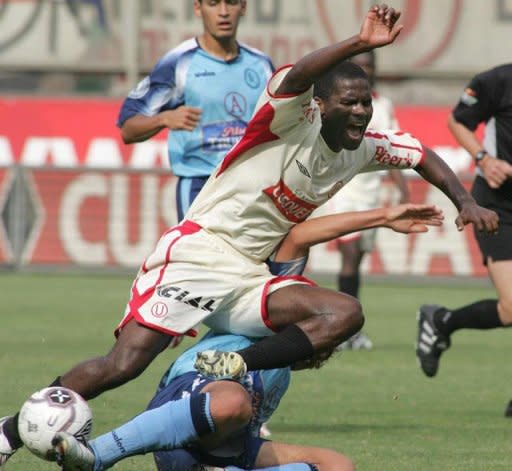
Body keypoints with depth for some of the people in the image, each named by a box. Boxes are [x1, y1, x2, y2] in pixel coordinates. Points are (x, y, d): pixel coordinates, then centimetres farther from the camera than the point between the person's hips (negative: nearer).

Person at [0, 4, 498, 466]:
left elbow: (418, 152, 28)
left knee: (345, 313, -14)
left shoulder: (362, 150, 11)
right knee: (123, 365, -20)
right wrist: (359, 44, -45)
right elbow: (296, 77, -33)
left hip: (250, 276, 7)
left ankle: (236, 367, -21)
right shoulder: (295, 120, -10)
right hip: (198, 254, -7)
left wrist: (465, 201, 15)